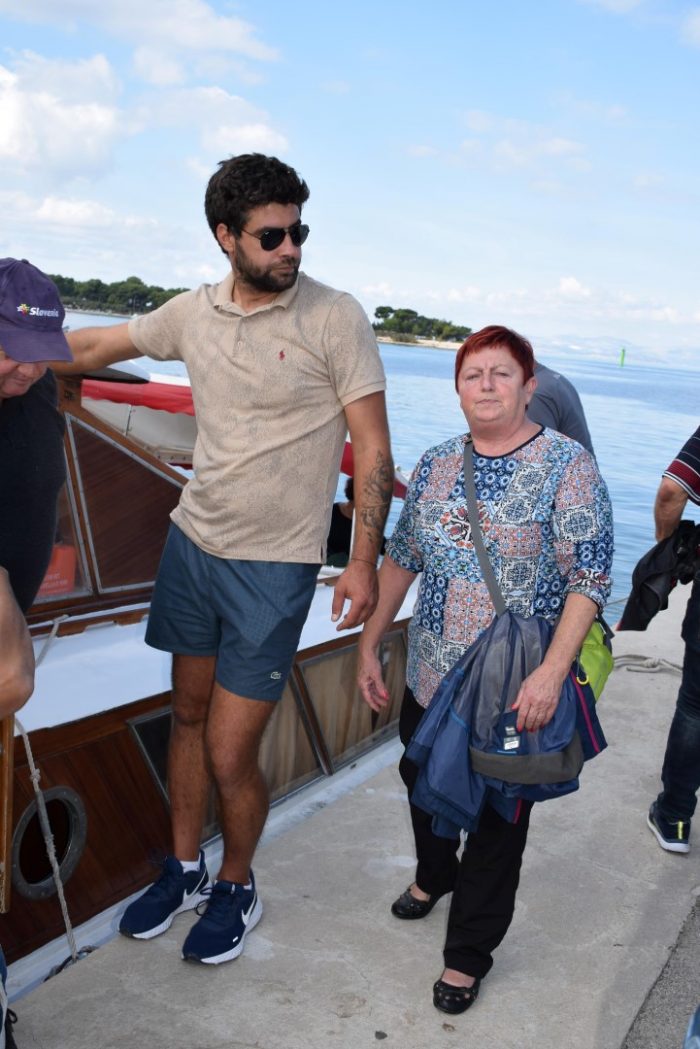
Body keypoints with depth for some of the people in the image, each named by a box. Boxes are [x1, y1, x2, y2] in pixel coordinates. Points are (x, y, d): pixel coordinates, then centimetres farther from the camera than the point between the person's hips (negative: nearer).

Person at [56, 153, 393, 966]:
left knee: (229, 757, -1)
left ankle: (236, 889, 27)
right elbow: (94, 347, 16)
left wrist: (363, 558, -13)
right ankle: (184, 870, 38)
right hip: (193, 540, 5)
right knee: (188, 714, 17)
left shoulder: (335, 318, -11)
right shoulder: (194, 313, 2)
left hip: (274, 564, -5)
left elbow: (373, 449, -9)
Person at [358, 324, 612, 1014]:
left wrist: (551, 674, -25)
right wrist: (369, 647, 10)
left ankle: (470, 951, 29)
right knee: (423, 783, 23)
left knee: (497, 817, 9)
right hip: (430, 676, 5)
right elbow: (400, 559, 11)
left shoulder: (566, 464, -12)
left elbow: (591, 577, -16)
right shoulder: (435, 465, 4)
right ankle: (434, 874, 54)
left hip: (513, 692, -5)